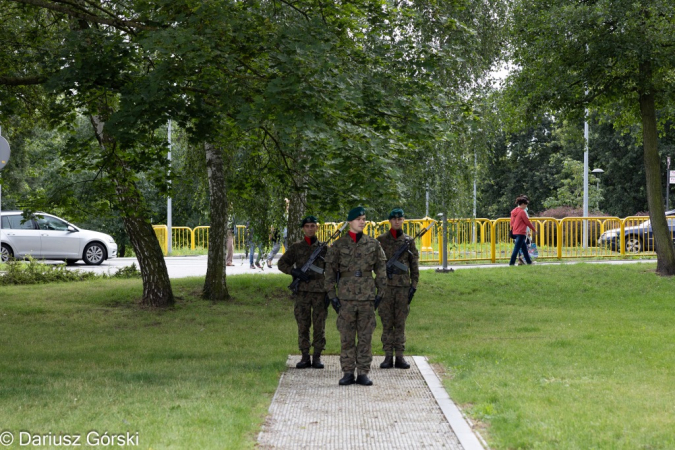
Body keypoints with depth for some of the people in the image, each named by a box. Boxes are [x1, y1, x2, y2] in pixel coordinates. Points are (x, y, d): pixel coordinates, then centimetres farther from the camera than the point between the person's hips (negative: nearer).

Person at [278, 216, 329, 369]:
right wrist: (296, 273, -8)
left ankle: (317, 357, 6)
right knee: (303, 325, 1)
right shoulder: (296, 247, 7)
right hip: (302, 291, 0)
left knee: (319, 326, 0)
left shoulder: (323, 248, 7)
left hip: (320, 291, 0)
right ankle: (305, 357, 7)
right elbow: (282, 263, 8)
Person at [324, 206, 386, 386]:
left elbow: (381, 270, 10)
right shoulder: (339, 245, 3)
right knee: (346, 337, 1)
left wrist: (380, 294, 4)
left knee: (366, 336, 2)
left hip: (367, 296, 1)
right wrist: (332, 295, -1)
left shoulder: (373, 244, 7)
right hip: (346, 296, -1)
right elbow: (330, 271, 5)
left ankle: (363, 373, 6)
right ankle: (348, 373, 7)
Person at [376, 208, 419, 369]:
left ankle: (400, 356, 6)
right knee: (387, 322, 1)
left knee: (400, 323, 3)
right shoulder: (381, 240, 5)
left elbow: (414, 265, 8)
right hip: (386, 285, -1)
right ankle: (388, 357, 4)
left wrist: (414, 285, 2)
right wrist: (386, 267, -11)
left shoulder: (409, 241, 8)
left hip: (403, 285, 1)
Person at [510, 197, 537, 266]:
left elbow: (512, 222, 14)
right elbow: (527, 222, -10)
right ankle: (511, 262, -8)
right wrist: (534, 230, 0)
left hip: (515, 232, 9)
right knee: (517, 248, -7)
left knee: (524, 247, 17)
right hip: (521, 233, -9)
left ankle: (528, 261, 23)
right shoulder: (522, 212, -14)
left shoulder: (513, 211, 10)